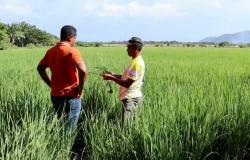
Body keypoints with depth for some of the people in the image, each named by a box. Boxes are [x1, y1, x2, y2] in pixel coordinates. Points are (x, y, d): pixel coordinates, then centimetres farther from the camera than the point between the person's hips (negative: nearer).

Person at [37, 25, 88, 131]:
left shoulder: (51, 51, 6)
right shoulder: (72, 51, -15)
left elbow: (40, 68, 15)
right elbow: (83, 71, -27)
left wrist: (51, 84, 13)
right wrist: (80, 89, -14)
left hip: (55, 95, 7)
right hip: (71, 95, -7)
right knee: (69, 128, 3)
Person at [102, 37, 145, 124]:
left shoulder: (137, 63, -18)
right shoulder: (135, 61, 14)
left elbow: (127, 83, -21)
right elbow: (128, 78, 21)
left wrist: (111, 78, -15)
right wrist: (114, 75, 12)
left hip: (131, 99, -10)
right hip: (130, 97, 10)